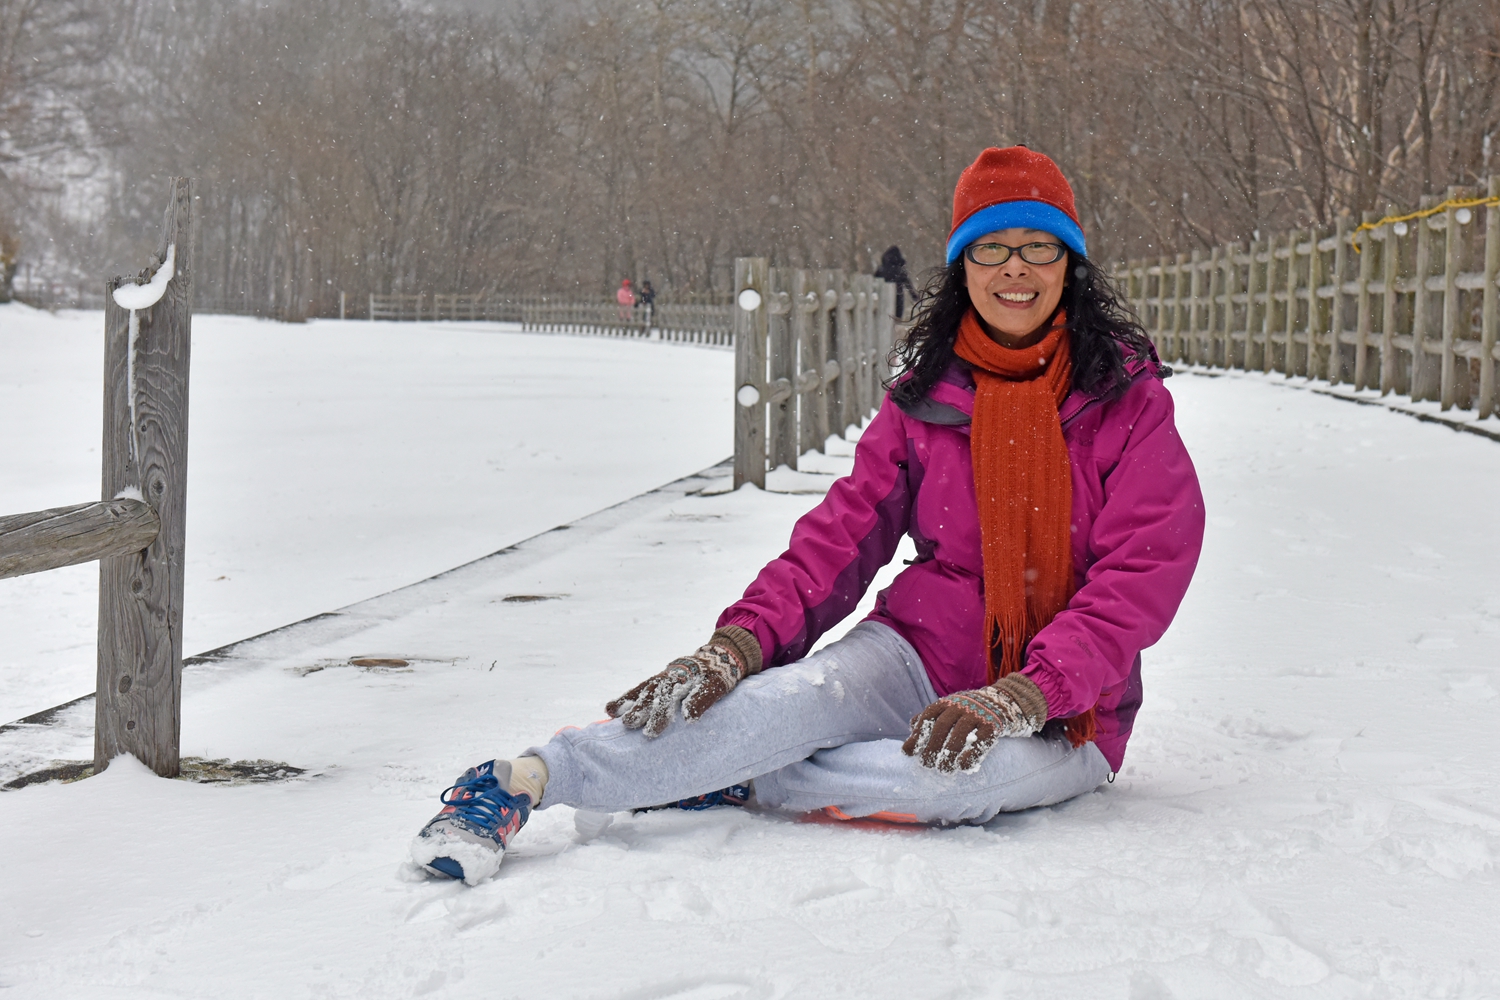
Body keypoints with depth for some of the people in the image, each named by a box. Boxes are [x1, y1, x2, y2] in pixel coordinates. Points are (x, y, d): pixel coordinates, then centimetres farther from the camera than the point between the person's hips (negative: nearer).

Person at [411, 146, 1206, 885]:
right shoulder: (925, 398, 4)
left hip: (1061, 712, -1)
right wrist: (742, 639, -21)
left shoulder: (1128, 401, -6)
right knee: (798, 697, -31)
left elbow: (1139, 579, -14)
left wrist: (1018, 698, -27)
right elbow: (843, 533, -2)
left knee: (972, 771, -38)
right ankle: (519, 782, -37)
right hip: (921, 655, 2)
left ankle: (721, 782, -26)